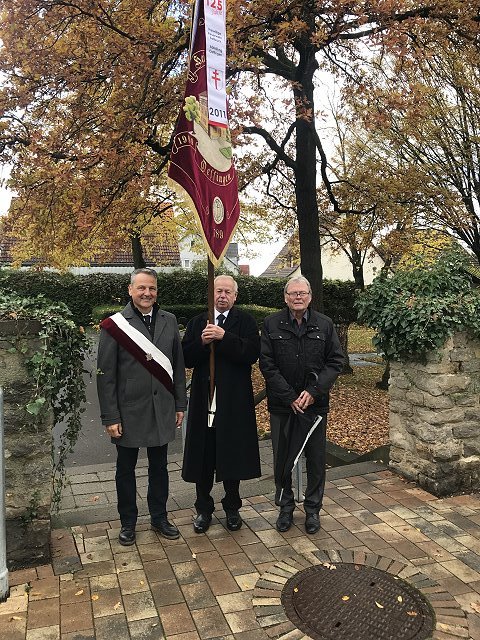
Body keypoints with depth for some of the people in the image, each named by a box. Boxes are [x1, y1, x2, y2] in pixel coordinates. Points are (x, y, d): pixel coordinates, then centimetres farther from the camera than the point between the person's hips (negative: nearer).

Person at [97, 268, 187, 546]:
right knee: (126, 469, 14)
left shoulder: (169, 321, 2)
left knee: (159, 466, 16)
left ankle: (159, 517, 35)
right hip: (129, 411, -3)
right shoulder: (115, 325, -9)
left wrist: (180, 404, 5)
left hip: (162, 409, 3)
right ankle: (128, 523, 32)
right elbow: (106, 375, -9)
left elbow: (178, 365, 6)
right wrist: (110, 417, -10)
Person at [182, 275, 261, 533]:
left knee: (233, 456, 10)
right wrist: (202, 342, -17)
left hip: (234, 401, -2)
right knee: (203, 457, 9)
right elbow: (186, 357, 0)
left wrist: (224, 337, -22)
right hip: (204, 400, 2)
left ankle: (232, 507, 30)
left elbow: (252, 353, -15)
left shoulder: (245, 321, 0)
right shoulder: (197, 322, 8)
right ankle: (204, 509, 28)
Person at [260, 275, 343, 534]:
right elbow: (267, 364, -7)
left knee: (316, 459, 10)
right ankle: (285, 508, 29)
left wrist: (313, 392, -13)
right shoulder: (271, 324, -3)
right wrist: (290, 397, -13)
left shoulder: (325, 325, 1)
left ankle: (313, 509, 29)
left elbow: (335, 362, 0)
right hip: (281, 404, 0)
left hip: (315, 404, 1)